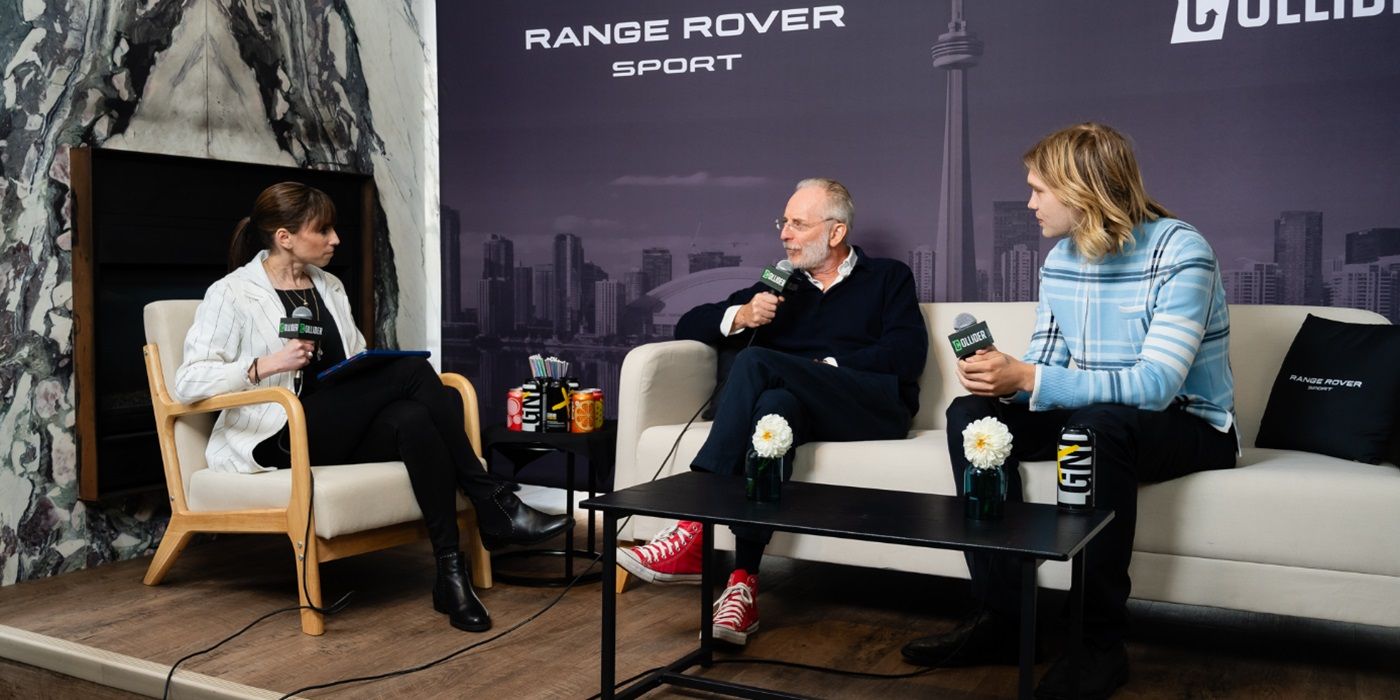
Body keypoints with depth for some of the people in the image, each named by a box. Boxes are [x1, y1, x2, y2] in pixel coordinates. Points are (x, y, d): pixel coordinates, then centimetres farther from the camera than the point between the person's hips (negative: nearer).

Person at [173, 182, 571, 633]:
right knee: (412, 369, -28)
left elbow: (357, 363, 23)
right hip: (281, 439, -6)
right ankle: (493, 505, -23)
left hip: (346, 432, 6)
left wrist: (384, 378, -2)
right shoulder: (231, 295, -2)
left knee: (414, 418, -33)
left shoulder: (329, 287, 18)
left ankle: (452, 574, -31)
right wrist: (265, 365, -25)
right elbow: (189, 381, -9)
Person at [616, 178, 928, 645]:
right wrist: (740, 316, 2)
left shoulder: (889, 278, 20)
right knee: (774, 405, -36)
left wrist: (825, 367, -7)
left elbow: (908, 354, 1)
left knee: (755, 362, -29)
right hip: (795, 406, 3)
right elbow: (688, 327, 22)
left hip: (874, 408, -3)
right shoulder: (779, 287, 28)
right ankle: (743, 582, -43)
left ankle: (694, 532, -37)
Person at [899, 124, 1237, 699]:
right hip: (1093, 415, 7)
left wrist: (1026, 379, -35)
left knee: (1097, 424, -38)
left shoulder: (1180, 252, -19)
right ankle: (1000, 619, -13)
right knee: (971, 413, -13)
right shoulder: (1060, 259, 4)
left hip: (1190, 425, -7)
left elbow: (1155, 384, -29)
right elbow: (1044, 365, 6)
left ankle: (1101, 642, -26)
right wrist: (1002, 376, -19)